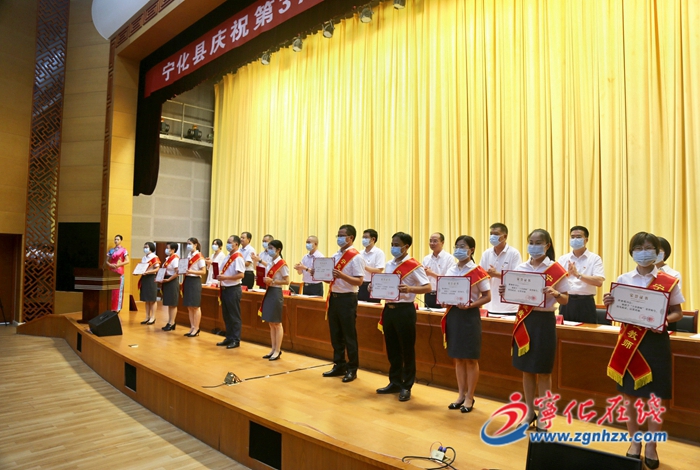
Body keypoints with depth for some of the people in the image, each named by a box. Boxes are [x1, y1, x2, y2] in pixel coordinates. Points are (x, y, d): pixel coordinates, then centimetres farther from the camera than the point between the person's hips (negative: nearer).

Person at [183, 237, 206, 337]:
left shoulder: (199, 257, -10)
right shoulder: (188, 256, 12)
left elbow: (203, 271, -13)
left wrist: (192, 271, -24)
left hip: (195, 281, -8)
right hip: (187, 281, 8)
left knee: (195, 306, -2)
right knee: (189, 307, 10)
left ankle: (196, 329, 5)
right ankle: (192, 328, 18)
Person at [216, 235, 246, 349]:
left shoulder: (238, 258, -14)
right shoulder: (227, 257, 14)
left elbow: (241, 275, -23)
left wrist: (226, 277, -25)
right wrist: (220, 275, 2)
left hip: (233, 290, -9)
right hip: (224, 289, 9)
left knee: (234, 316, 0)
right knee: (226, 315, 15)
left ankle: (235, 340, 10)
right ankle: (229, 338, 25)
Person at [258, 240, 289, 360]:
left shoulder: (282, 264, -13)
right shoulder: (269, 263, 11)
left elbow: (286, 281, -15)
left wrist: (272, 281, -22)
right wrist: (262, 279, 1)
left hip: (276, 293, -8)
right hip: (268, 292, 8)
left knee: (277, 323, 0)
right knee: (271, 323, 12)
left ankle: (278, 351, 8)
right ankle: (273, 349, 20)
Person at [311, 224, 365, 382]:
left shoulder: (356, 257, -12)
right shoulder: (335, 256, 12)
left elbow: (359, 281, -18)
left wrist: (342, 275, -30)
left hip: (347, 299, -8)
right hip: (333, 297, 8)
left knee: (349, 336, 2)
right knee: (335, 334, 14)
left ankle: (352, 369, 15)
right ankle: (339, 365, 27)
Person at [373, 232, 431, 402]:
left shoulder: (414, 266, -10)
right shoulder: (389, 265, 11)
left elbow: (427, 287, -14)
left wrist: (410, 289, -29)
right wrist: (375, 287, -1)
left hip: (405, 310, -7)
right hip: (388, 309, 7)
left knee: (407, 349, 4)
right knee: (392, 348, 14)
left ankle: (406, 386, 16)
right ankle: (395, 383, 27)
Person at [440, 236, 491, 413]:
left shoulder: (478, 272, -9)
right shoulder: (450, 271, 7)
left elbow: (487, 296, -8)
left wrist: (470, 305, -21)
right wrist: (444, 302, -6)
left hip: (470, 316, -5)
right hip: (453, 315, 5)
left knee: (471, 359, 5)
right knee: (458, 358, 13)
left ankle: (470, 397, 18)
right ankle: (461, 395, 25)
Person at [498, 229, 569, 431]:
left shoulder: (557, 270, -7)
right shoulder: (520, 268, 3)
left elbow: (565, 300, -4)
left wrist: (555, 293, -24)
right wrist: (504, 291, -13)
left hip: (544, 321, -3)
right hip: (524, 320, 4)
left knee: (543, 371, 7)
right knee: (526, 369, 12)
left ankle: (543, 414, 21)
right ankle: (530, 411, 26)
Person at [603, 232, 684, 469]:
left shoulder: (669, 282, -2)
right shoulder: (623, 280, 2)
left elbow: (677, 313, 2)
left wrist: (664, 319, -18)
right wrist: (608, 304, -15)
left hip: (656, 341, -1)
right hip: (629, 340, 2)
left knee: (655, 396, 5)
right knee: (629, 394, 8)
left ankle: (651, 446, 22)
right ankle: (635, 442, 26)